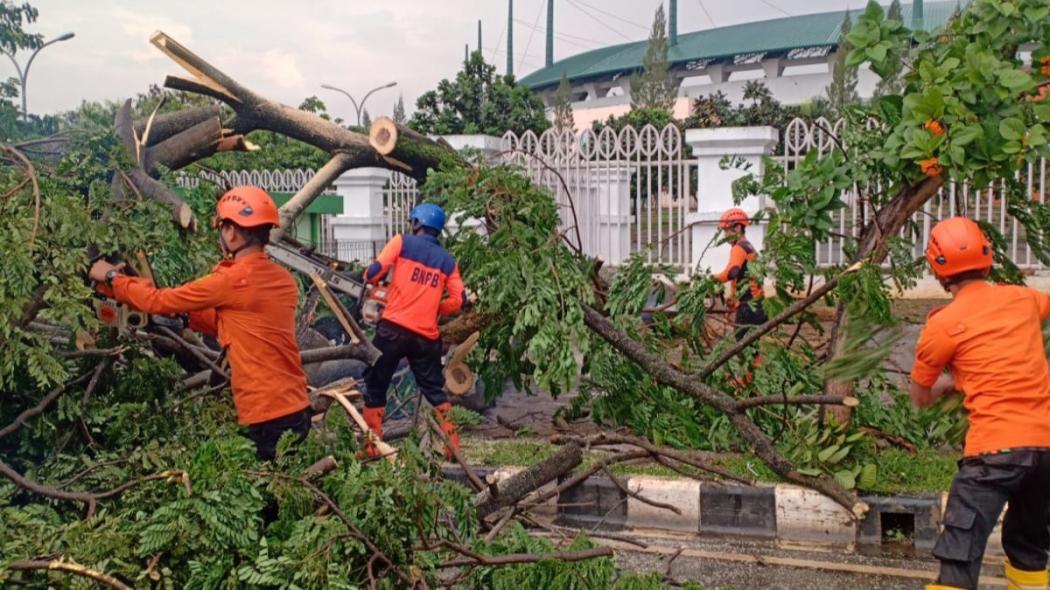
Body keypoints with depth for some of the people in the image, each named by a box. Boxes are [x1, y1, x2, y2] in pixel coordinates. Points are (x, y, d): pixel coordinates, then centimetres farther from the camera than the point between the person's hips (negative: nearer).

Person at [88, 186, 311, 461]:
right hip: (295, 408, 8)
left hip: (269, 416, -8)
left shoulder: (235, 280, -14)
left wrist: (111, 277, 11)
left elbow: (160, 301, -3)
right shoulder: (283, 280, 9)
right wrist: (183, 312, 20)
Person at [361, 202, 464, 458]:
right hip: (427, 336, 3)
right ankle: (452, 445, 11)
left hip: (393, 329, -3)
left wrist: (369, 277, 14)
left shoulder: (402, 242, 1)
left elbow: (375, 272, -8)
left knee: (375, 387, 9)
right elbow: (457, 301, 7)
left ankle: (372, 447, 8)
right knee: (435, 390, 16)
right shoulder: (447, 260, 12)